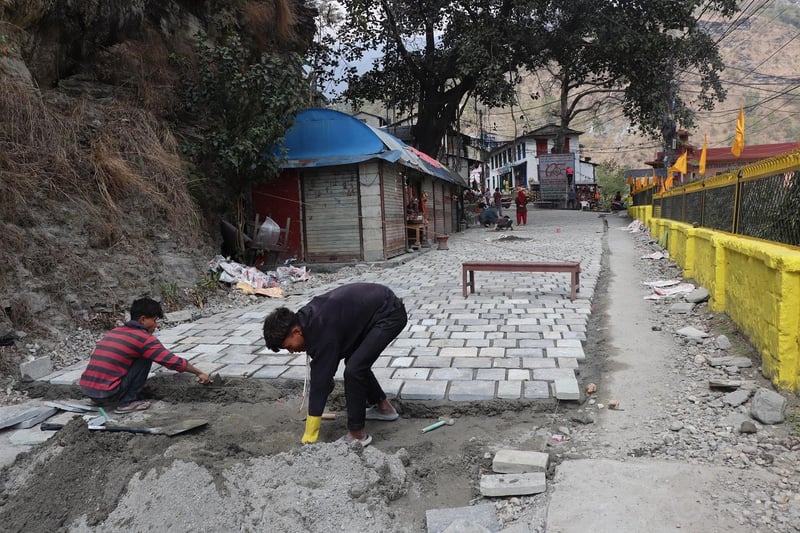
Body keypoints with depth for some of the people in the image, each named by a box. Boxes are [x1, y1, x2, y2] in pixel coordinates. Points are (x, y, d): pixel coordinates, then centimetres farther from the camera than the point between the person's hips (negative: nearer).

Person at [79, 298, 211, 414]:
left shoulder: (114, 331, 16)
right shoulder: (144, 338, -8)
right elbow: (174, 361, -6)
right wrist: (199, 372, 7)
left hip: (86, 389, 8)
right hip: (107, 394, -8)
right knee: (145, 358, 1)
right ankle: (127, 403, 0)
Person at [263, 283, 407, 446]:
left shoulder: (322, 330, -27)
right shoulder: (308, 318, -1)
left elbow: (320, 381, -24)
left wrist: (308, 440, -18)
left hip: (390, 314, -10)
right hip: (374, 306, 10)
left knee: (354, 369, -15)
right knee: (356, 361, 20)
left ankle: (357, 434, -1)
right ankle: (383, 407, 37)